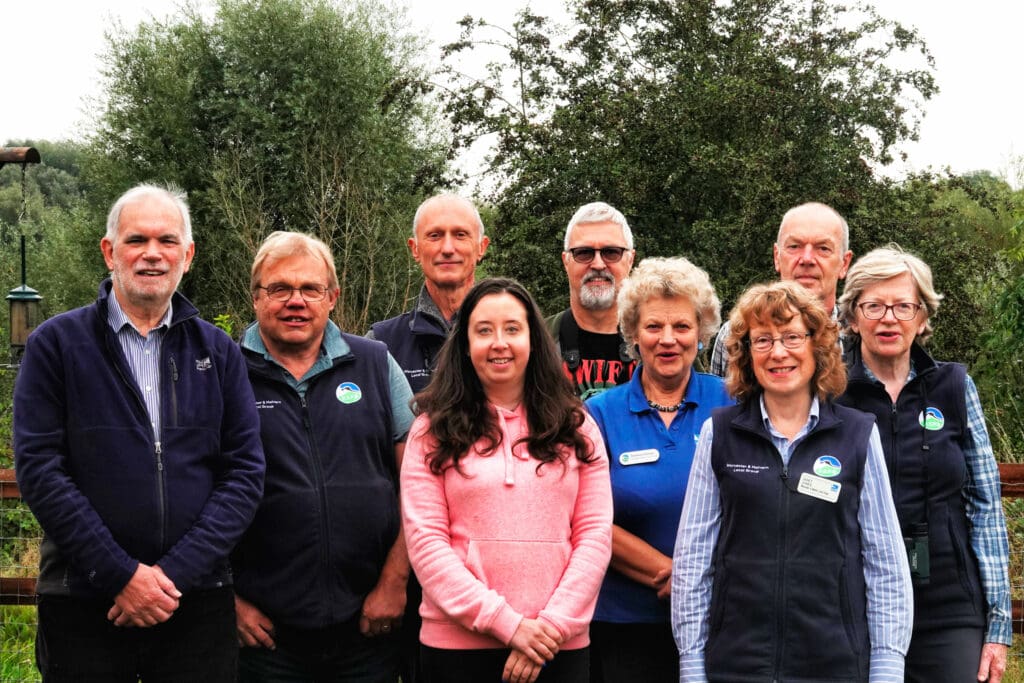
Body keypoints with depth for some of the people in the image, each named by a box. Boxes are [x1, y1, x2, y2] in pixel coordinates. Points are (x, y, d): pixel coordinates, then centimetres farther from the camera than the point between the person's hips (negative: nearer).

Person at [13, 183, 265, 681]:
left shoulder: (217, 352, 8)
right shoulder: (56, 344, 1)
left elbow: (245, 471, 1)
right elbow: (38, 468, -7)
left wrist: (177, 572, -10)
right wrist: (122, 575, -14)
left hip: (198, 602, 2)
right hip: (83, 603, -2)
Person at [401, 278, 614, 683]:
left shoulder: (576, 428, 7)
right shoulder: (433, 432, 2)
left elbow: (595, 535, 2)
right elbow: (426, 541, -6)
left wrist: (552, 625, -10)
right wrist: (508, 624, -13)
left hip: (559, 646, 1)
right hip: (458, 645, -1)